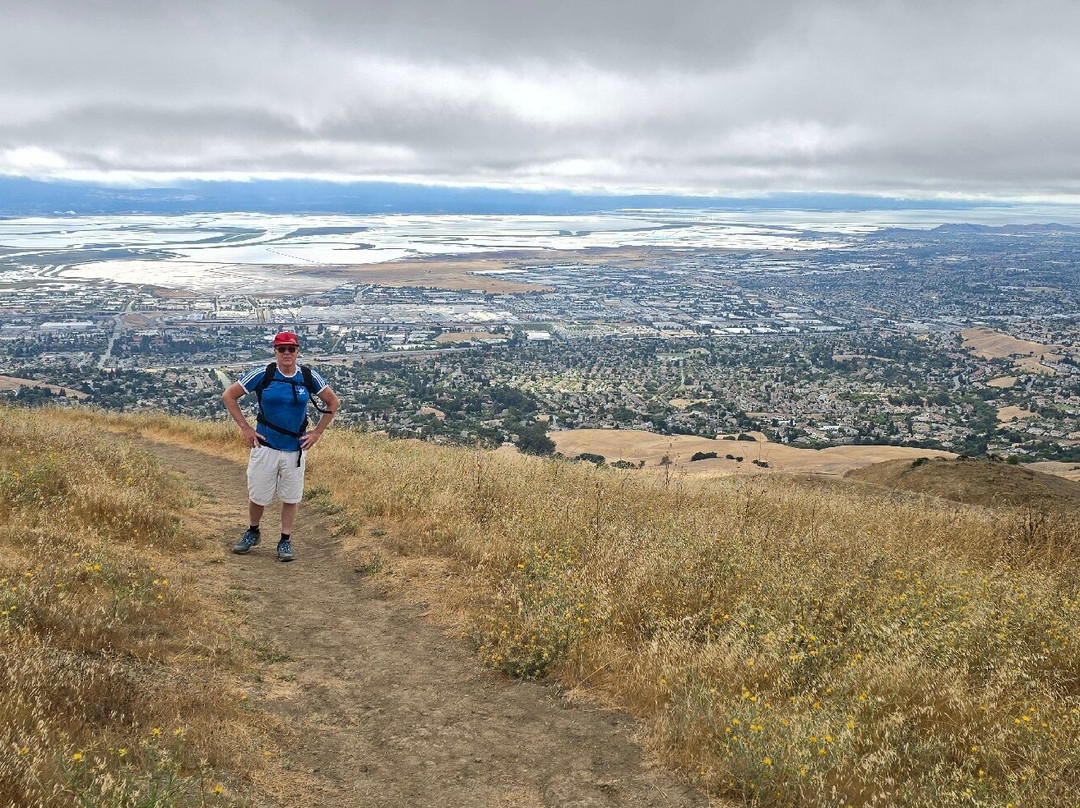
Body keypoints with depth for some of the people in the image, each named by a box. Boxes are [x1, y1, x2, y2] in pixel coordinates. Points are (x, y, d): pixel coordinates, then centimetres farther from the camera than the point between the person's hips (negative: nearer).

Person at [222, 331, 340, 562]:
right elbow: (229, 395, 1)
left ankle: (285, 542, 20)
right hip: (265, 447, -1)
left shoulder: (309, 377, -2)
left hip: (295, 449, 1)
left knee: (291, 497, 6)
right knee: (258, 496, 8)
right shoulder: (262, 375, -7)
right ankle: (252, 532, 33)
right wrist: (245, 428, -3)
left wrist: (317, 432, 5)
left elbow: (332, 402, 11)